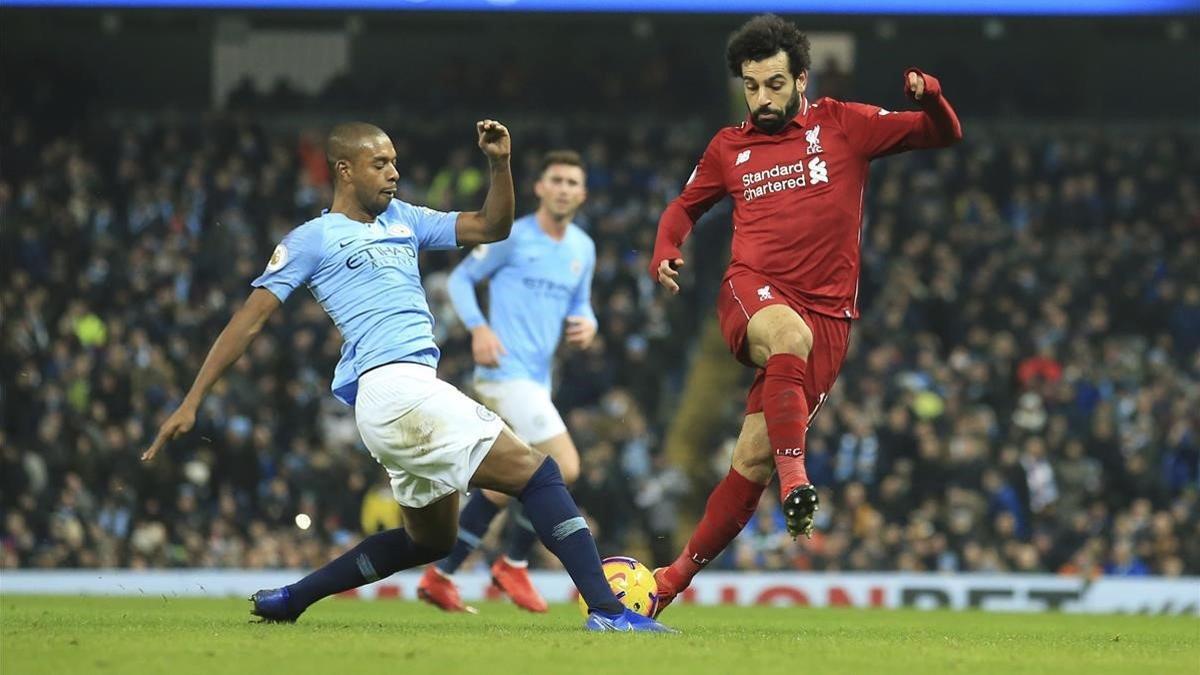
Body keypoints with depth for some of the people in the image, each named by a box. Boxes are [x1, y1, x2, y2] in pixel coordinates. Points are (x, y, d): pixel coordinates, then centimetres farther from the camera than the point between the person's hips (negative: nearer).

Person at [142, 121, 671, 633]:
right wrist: (191, 403, -4)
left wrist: (499, 164, 5)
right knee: (536, 473, -15)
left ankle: (288, 599, 24)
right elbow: (249, 320, 0)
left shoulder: (402, 220, 21)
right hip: (391, 385, -9)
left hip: (417, 390, 9)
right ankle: (606, 610, -22)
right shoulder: (312, 239, 2)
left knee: (429, 539, 19)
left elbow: (491, 227, 23)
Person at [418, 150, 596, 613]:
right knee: (564, 467, -16)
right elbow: (461, 279, 0)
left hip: (537, 378, 8)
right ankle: (514, 566, 1)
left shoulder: (583, 249, 13)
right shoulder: (513, 236, -6)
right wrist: (479, 328, -15)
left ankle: (440, 576, 21)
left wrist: (586, 325, 0)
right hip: (506, 370, -8)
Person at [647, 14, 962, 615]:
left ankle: (678, 575, 6)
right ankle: (794, 478, -45)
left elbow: (943, 135, 8)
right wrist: (664, 254, 9)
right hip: (751, 295, 0)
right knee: (790, 334, -39)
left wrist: (928, 96, -14)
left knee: (753, 458, -6)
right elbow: (685, 207, 30)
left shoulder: (842, 125, 7)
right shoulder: (729, 148, 14)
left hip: (826, 314, 0)